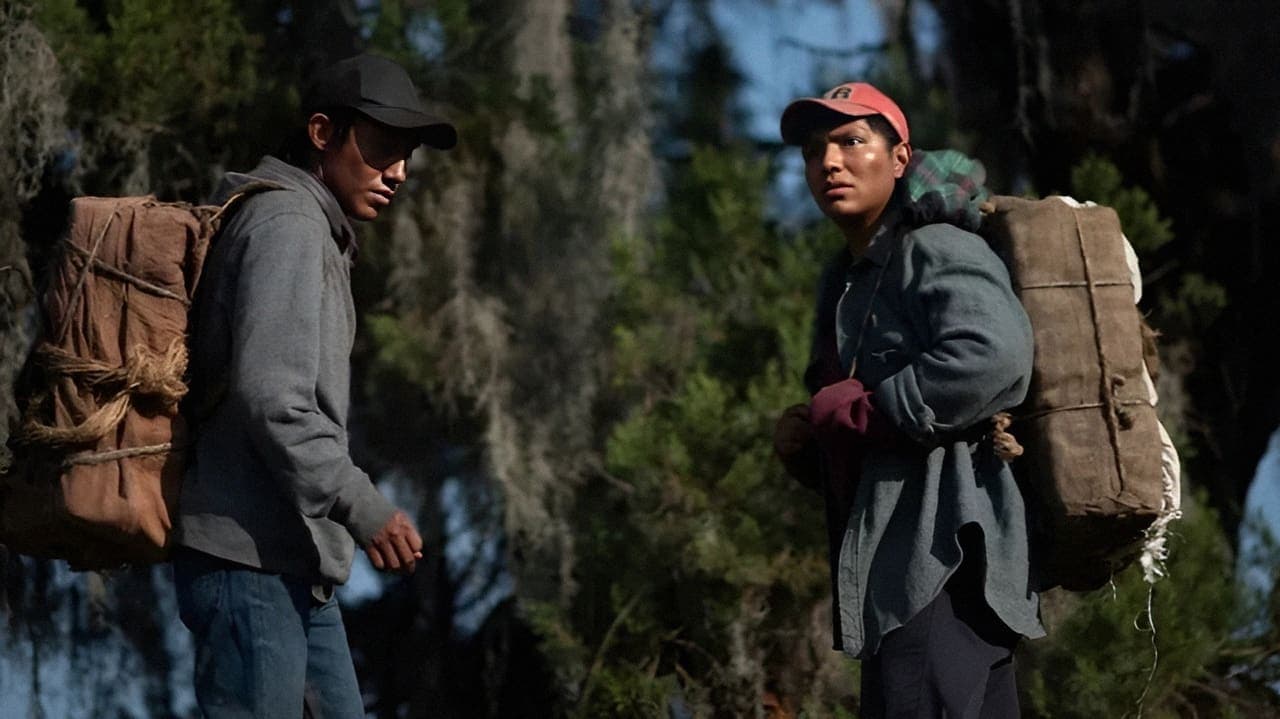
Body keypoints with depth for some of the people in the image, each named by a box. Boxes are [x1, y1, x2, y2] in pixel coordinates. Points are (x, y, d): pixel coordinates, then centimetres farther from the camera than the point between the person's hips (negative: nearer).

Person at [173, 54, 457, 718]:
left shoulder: (316, 233, 22)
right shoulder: (286, 222, -9)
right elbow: (269, 397, -20)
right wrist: (362, 508, -22)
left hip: (292, 565, 10)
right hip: (250, 561, -10)